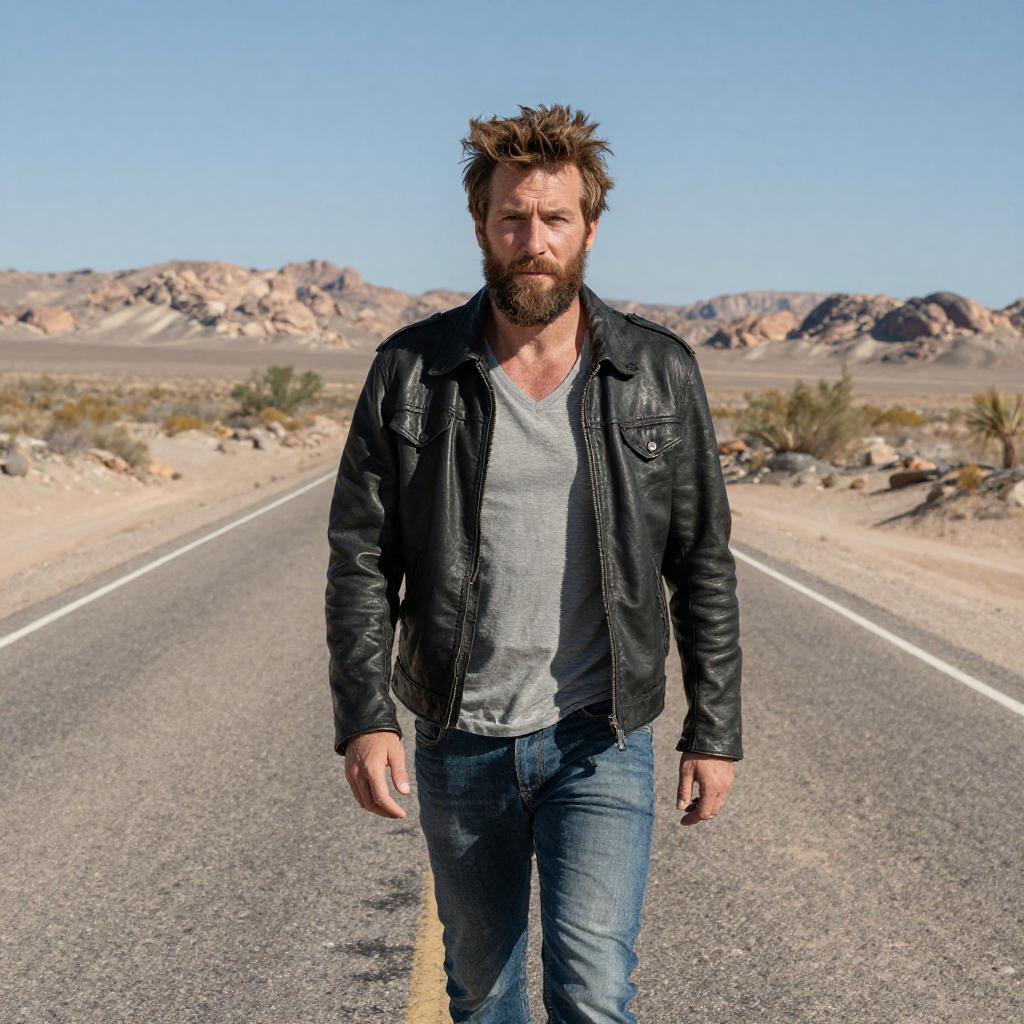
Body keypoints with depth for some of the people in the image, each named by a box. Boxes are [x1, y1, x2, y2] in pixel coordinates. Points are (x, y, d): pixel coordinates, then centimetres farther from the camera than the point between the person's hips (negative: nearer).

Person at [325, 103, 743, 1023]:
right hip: (460, 741, 2)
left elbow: (704, 563, 1)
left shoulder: (658, 373, -3)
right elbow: (360, 558, -1)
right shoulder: (411, 371, -4)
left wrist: (717, 730, 0)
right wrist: (364, 717, -10)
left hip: (600, 739, -1)